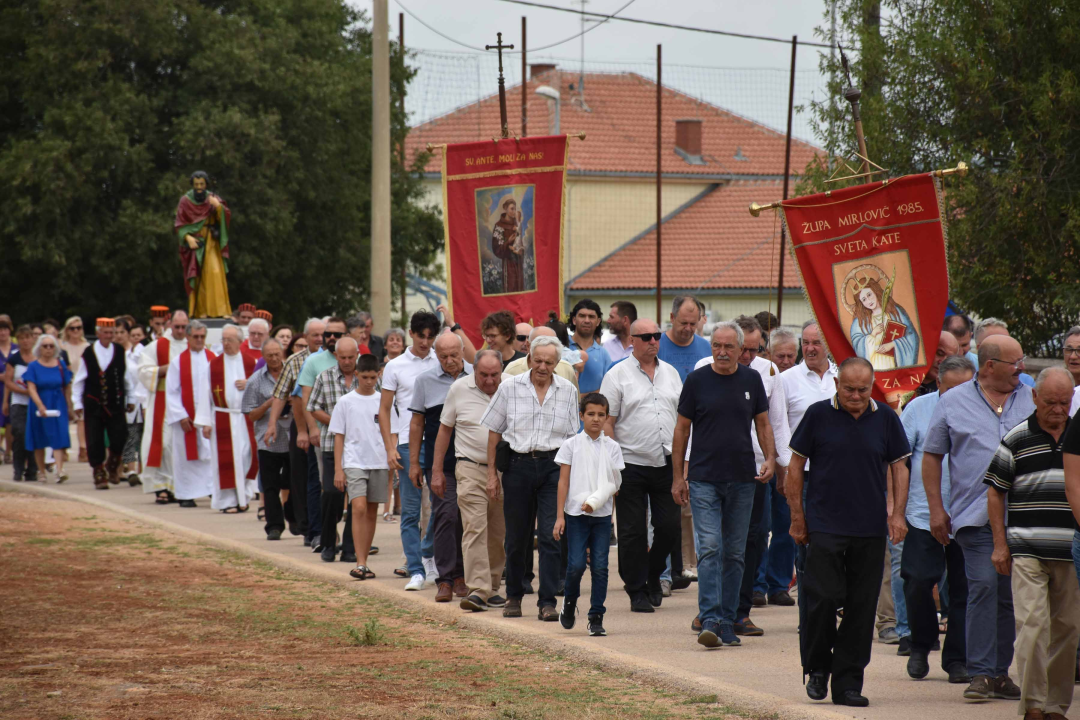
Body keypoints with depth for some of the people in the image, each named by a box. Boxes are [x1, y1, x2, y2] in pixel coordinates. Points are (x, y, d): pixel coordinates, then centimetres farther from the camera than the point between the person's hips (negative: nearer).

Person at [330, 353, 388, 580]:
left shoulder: (383, 401, 7)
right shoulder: (345, 402, 2)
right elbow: (339, 436, 3)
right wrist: (338, 469, -2)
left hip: (379, 464, 3)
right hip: (354, 463, -3)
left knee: (372, 512, 6)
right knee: (359, 508, -17)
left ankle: (364, 562, 14)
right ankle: (360, 564, -19)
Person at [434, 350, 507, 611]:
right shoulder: (459, 389, 1)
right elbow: (445, 430, 9)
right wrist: (437, 470, 8)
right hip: (471, 468, -2)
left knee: (499, 532, 7)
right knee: (474, 528, -14)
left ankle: (492, 587, 18)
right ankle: (477, 589, -20)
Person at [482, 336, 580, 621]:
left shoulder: (567, 391, 5)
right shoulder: (510, 388, 3)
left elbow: (573, 436, 9)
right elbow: (494, 432, 7)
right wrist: (492, 473, 4)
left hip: (553, 466, 0)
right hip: (518, 465, 0)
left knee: (551, 536, -7)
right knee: (516, 536, 8)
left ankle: (547, 602, -5)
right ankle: (514, 596, 26)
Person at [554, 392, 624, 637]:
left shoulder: (611, 447, 6)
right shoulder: (572, 445, 2)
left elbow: (614, 484, 4)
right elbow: (563, 482, 2)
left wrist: (595, 501, -12)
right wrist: (560, 516, -2)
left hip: (602, 514, 1)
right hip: (575, 513, -1)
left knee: (600, 566, -2)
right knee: (576, 564, -9)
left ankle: (596, 617, 4)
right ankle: (570, 602, 18)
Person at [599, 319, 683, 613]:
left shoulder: (671, 373, 13)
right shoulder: (618, 375, -2)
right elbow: (607, 422, -5)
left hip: (667, 464, 4)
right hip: (632, 464, -4)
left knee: (669, 527, 3)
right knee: (633, 531, 0)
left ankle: (653, 575, 26)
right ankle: (637, 591, 8)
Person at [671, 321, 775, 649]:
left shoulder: (751, 380, 7)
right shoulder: (697, 380, 0)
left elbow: (763, 424, 13)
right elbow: (682, 428, 4)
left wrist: (770, 458, -5)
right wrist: (677, 476, 2)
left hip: (742, 480, 3)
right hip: (704, 480, -3)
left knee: (734, 554, 7)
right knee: (709, 548, -13)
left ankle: (727, 622, 13)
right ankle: (709, 621, -18)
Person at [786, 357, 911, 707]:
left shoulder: (886, 419, 6)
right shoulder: (818, 415, 0)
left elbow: (899, 467, 12)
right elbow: (796, 466, 5)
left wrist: (897, 514, 1)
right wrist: (797, 517, 2)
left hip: (871, 530, 2)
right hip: (825, 527, -2)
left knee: (861, 607, 2)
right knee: (823, 598, -9)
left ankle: (847, 682, 9)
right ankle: (817, 668, 13)